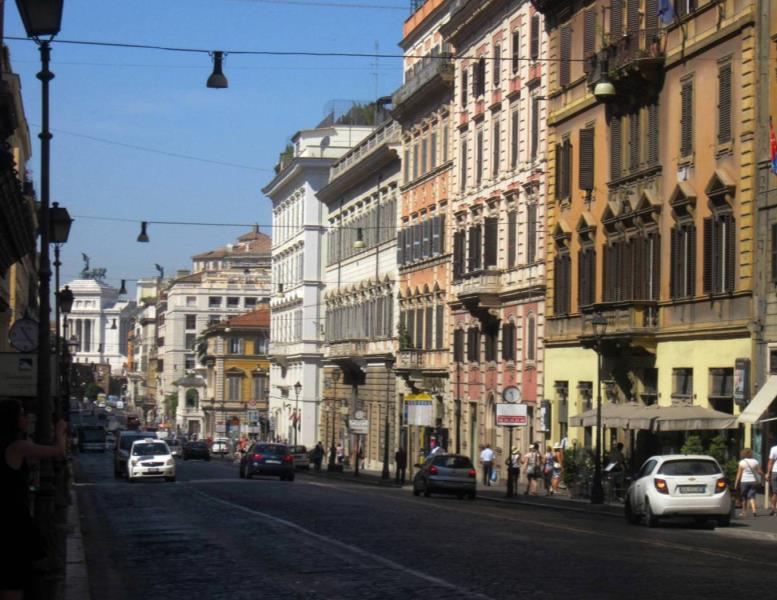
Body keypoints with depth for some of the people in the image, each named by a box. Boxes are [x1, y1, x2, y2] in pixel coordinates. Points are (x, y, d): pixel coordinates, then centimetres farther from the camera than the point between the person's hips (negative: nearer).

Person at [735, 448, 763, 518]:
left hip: (744, 481, -2)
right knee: (752, 496, 0)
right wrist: (764, 476, 21)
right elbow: (760, 472, 3)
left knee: (744, 497, 9)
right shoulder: (755, 462, 2)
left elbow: (739, 473, -5)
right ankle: (754, 510, -20)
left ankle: (744, 512, 15)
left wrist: (736, 482, -1)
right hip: (754, 481, 2)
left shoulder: (742, 462, -5)